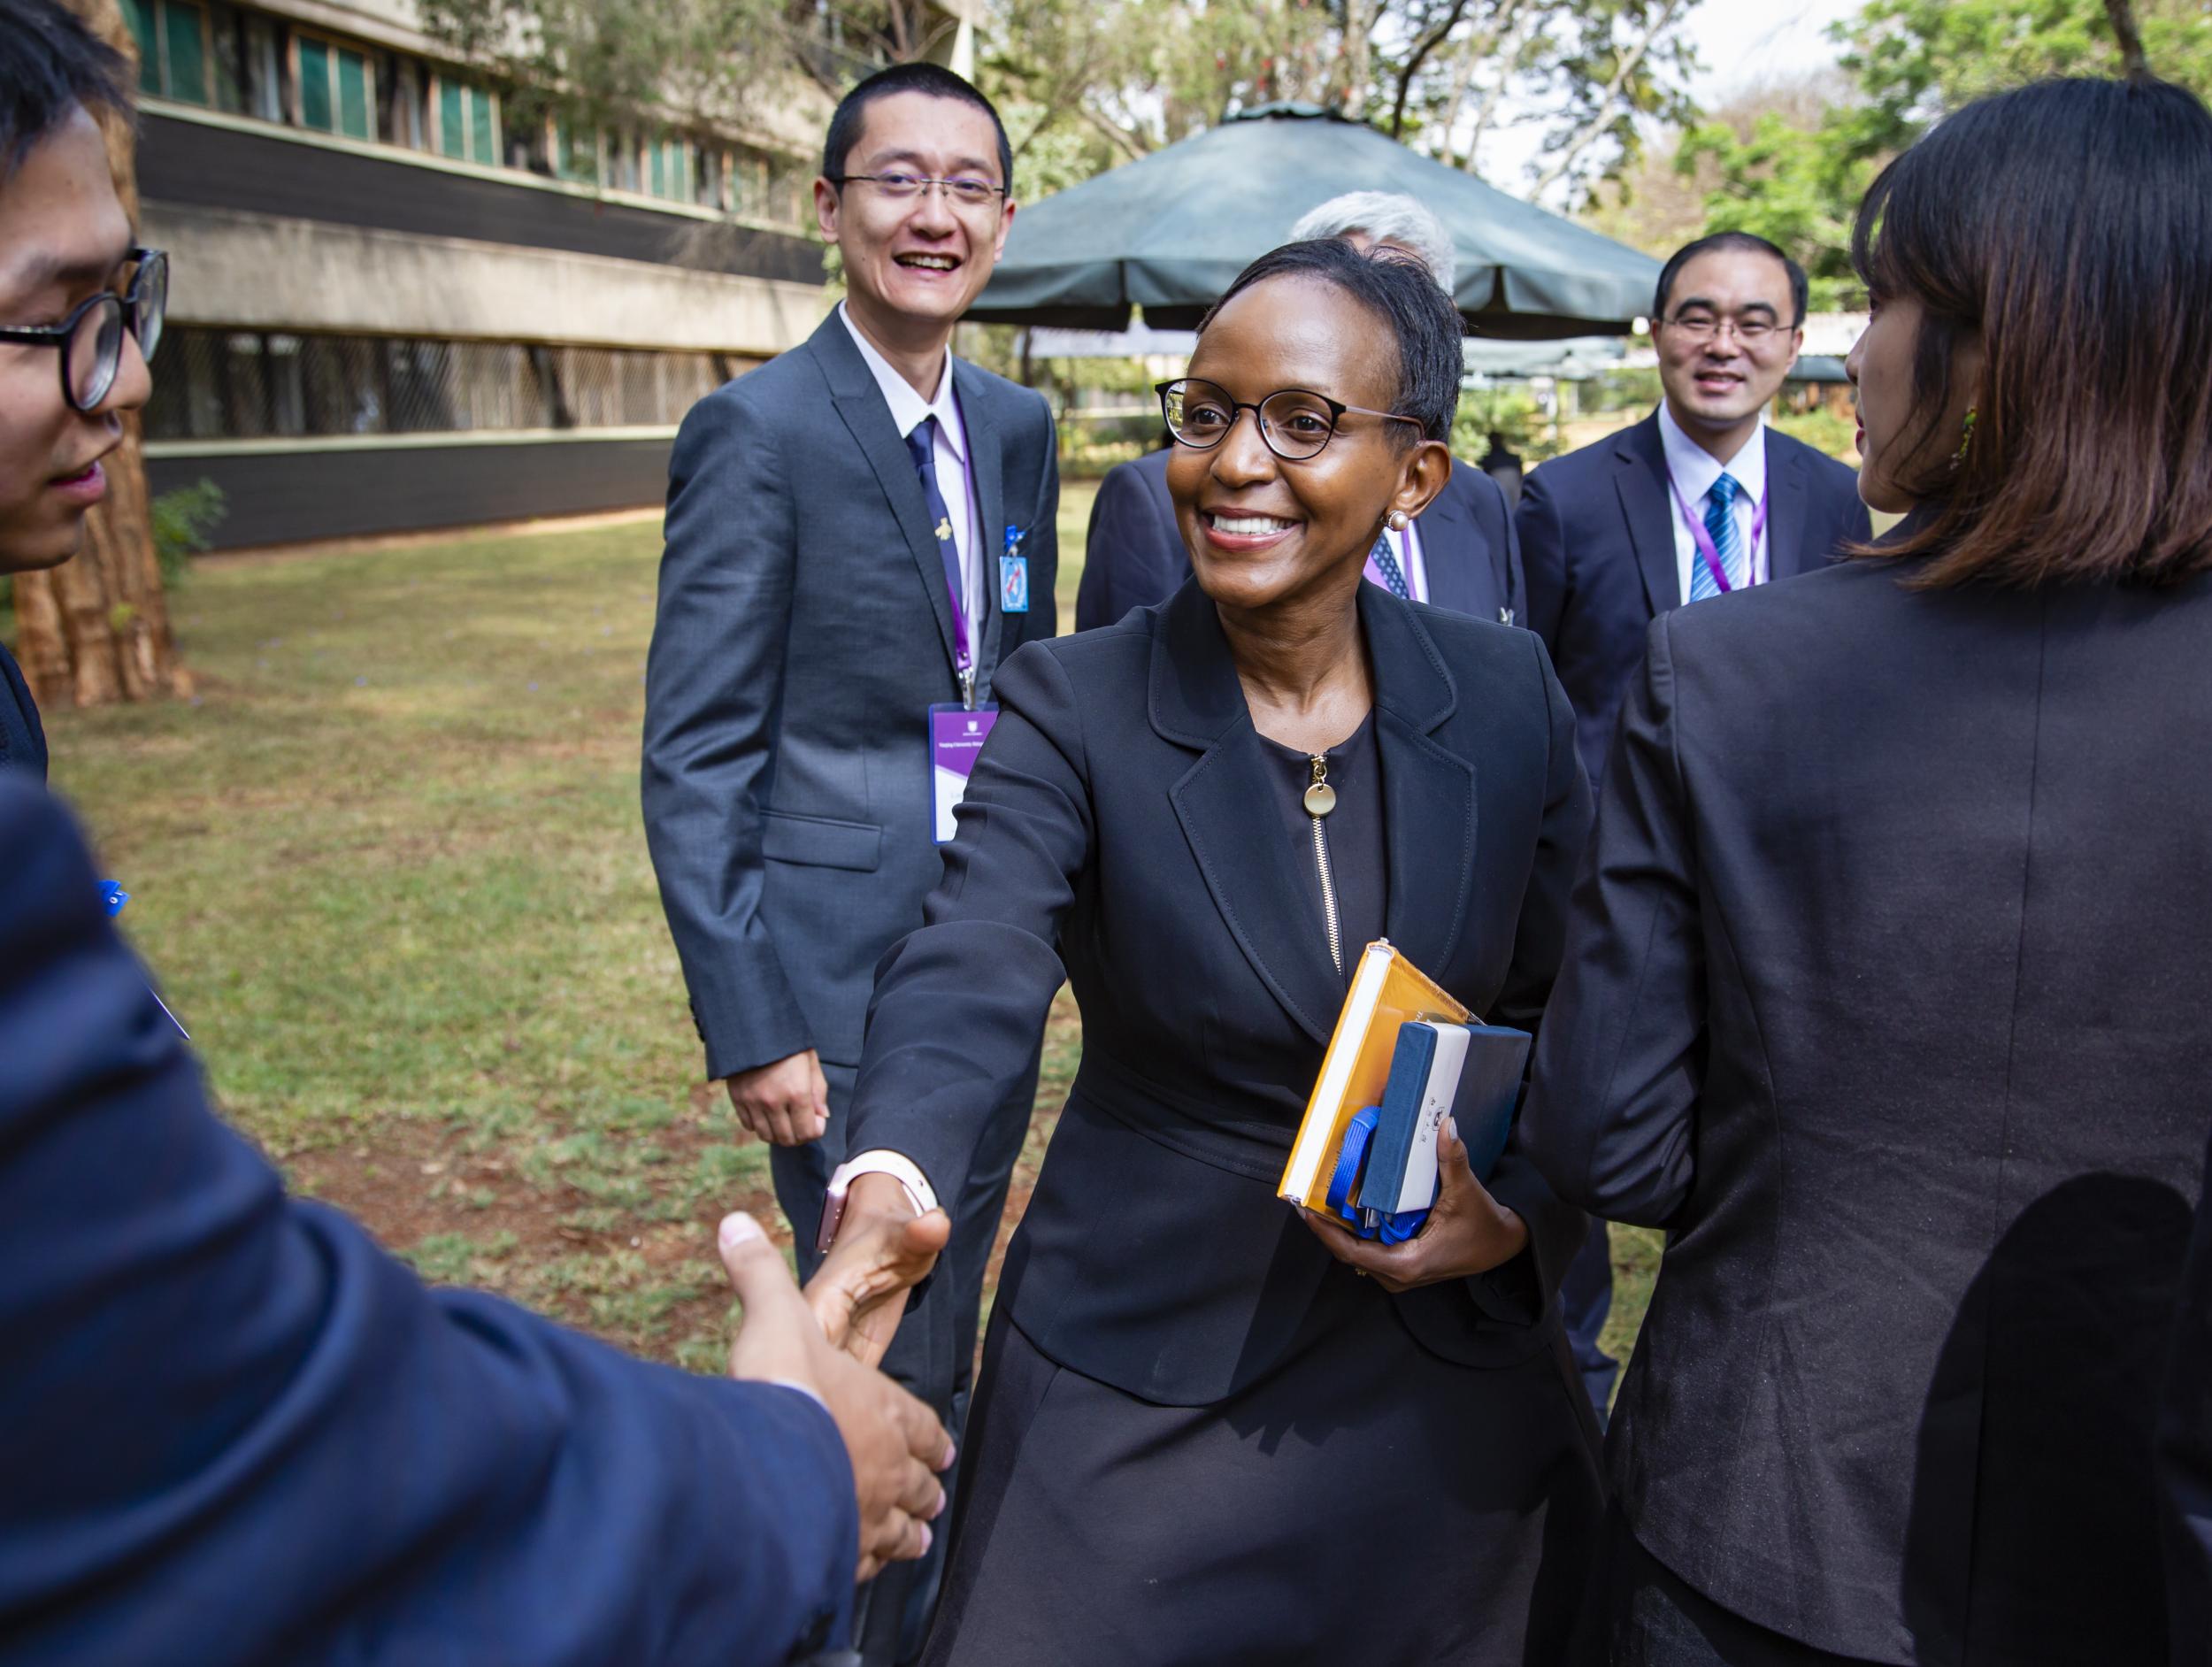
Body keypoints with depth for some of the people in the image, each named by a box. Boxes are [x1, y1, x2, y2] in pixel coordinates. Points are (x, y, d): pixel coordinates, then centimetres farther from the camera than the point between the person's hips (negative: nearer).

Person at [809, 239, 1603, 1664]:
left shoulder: (1507, 695, -6)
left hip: (1453, 1377, 3)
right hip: (1143, 1381, -2)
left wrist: (1515, 1214, -13)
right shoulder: (1072, 706, -13)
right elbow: (973, 971, -28)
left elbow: (1575, 1012, 3)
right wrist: (888, 1192, -46)